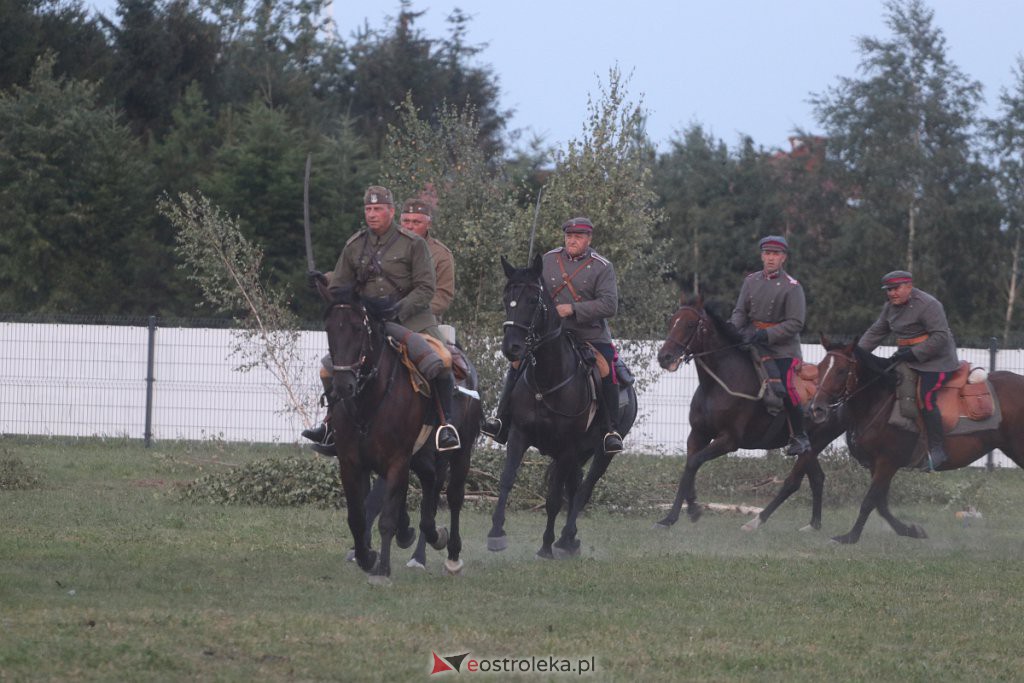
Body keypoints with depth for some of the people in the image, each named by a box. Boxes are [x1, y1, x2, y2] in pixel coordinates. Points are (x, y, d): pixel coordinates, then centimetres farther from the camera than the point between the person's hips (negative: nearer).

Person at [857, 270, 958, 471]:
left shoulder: (927, 305, -17)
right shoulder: (890, 307, 10)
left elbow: (940, 337, -22)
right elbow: (875, 332, 18)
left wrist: (912, 354, -24)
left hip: (936, 361, -9)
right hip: (908, 360, 9)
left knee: (925, 397, -24)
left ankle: (937, 450, -21)